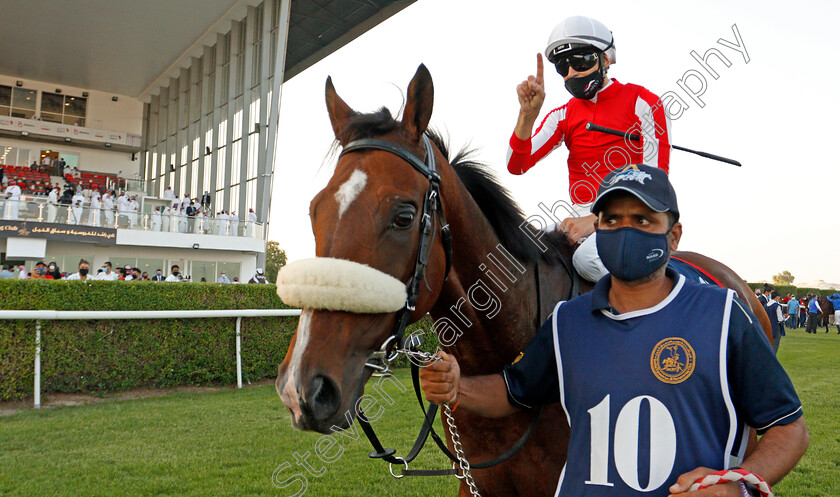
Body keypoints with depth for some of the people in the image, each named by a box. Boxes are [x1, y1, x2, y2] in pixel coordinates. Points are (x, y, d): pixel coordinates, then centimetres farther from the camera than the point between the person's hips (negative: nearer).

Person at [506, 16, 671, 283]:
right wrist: (528, 113, -14)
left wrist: (597, 220, -20)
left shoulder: (643, 103, -2)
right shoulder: (564, 115, 12)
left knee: (587, 257, -34)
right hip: (579, 216, 5)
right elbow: (517, 166, 1)